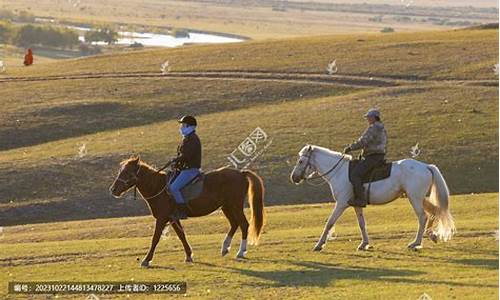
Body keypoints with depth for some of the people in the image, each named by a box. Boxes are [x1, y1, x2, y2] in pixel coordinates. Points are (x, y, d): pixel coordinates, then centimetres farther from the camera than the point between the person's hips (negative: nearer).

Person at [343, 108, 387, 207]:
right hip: (380, 157, 11)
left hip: (372, 157, -11)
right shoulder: (382, 129, 19)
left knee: (355, 174, -19)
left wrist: (350, 148, -10)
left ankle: (361, 199, -28)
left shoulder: (373, 128, -14)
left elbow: (363, 142, -19)